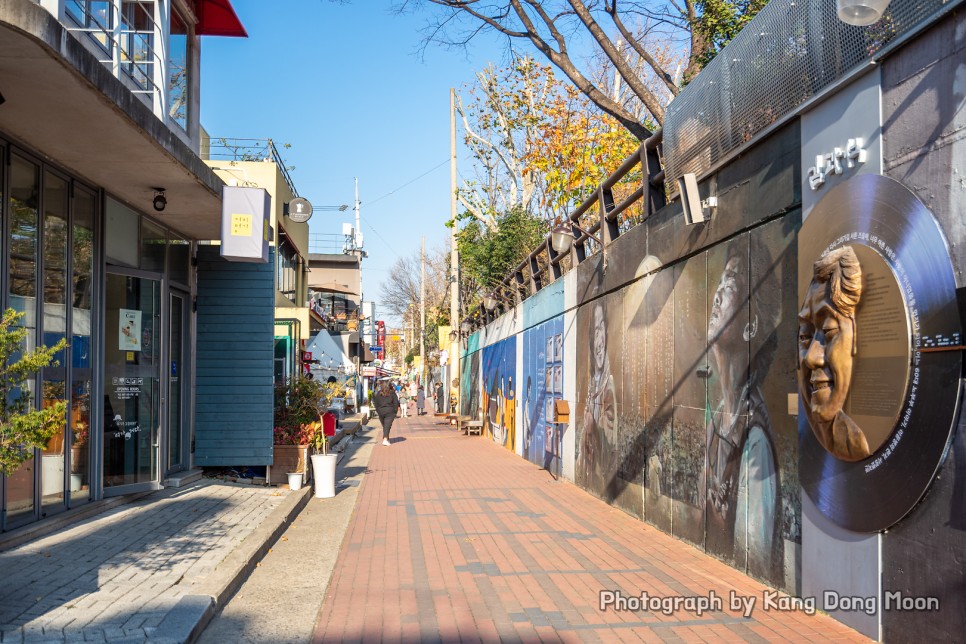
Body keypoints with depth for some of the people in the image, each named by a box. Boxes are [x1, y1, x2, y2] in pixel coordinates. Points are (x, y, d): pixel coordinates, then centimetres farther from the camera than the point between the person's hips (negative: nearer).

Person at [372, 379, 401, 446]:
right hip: (390, 412, -3)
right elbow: (396, 403, -3)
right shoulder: (392, 393, -2)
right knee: (387, 426, -7)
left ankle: (386, 438, 26)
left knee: (384, 426, 16)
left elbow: (376, 403, 7)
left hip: (381, 412, 3)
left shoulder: (379, 393, 5)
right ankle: (385, 440, -19)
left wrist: (378, 411, 14)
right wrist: (395, 411, 4)